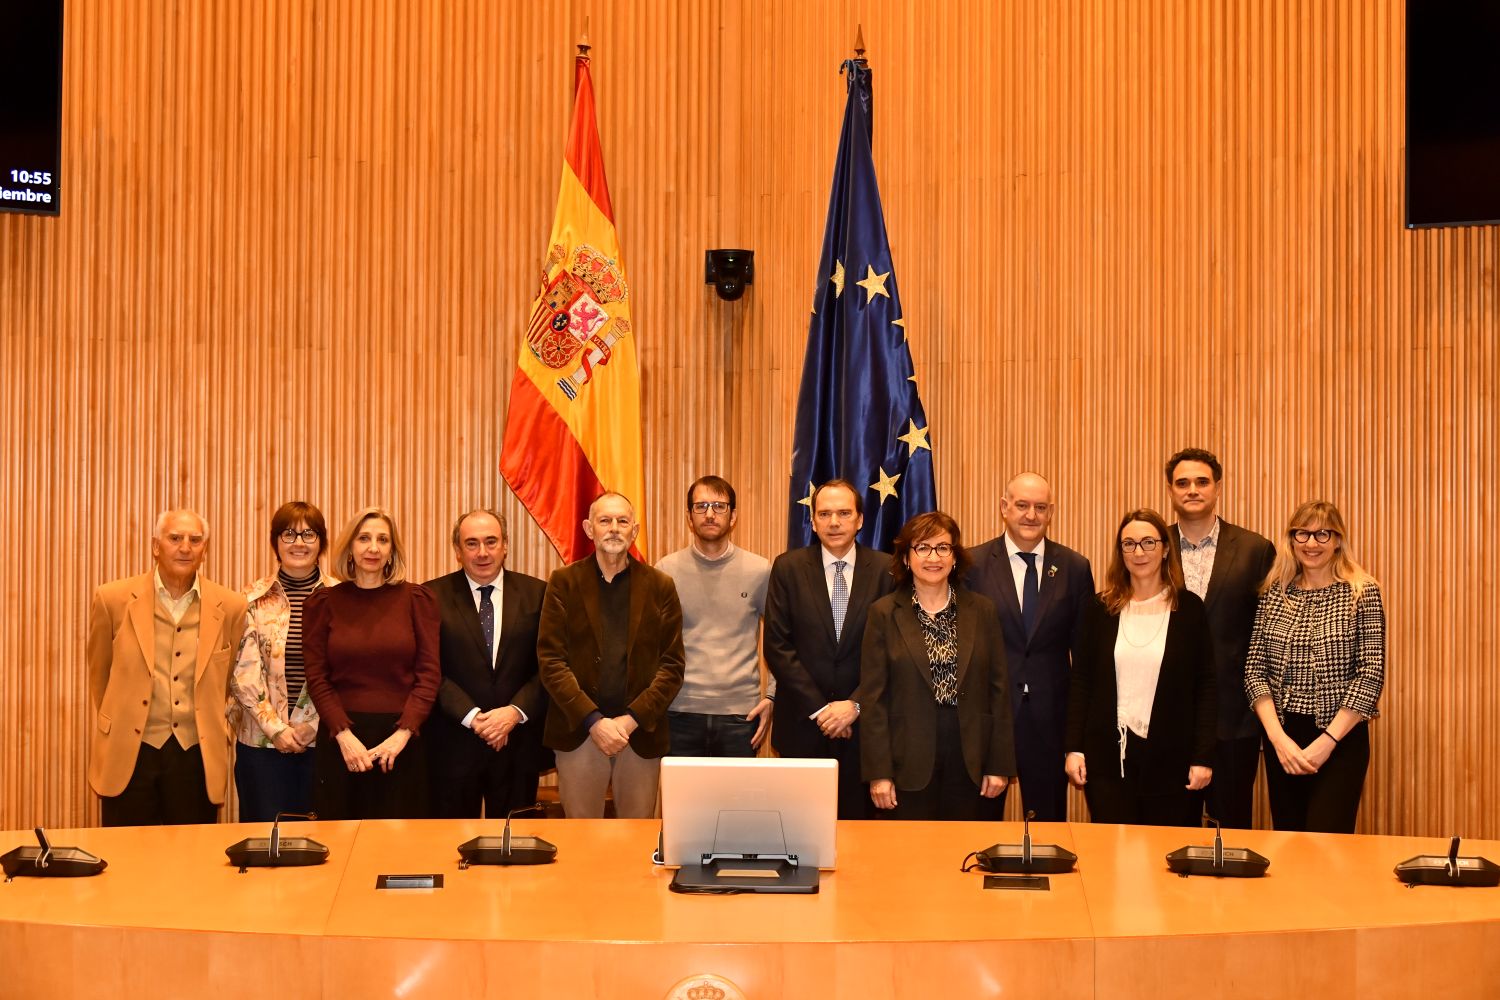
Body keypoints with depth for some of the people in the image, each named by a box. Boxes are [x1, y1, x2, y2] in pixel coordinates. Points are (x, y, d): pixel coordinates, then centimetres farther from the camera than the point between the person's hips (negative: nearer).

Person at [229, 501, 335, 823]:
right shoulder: (254, 598, 3)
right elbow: (243, 670, -2)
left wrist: (311, 726, -8)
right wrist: (277, 728, -9)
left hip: (321, 738, 0)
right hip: (262, 741, 0)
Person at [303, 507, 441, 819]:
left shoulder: (416, 600, 3)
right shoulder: (324, 603, 4)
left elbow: (429, 673, -1)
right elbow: (316, 677, 1)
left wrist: (402, 734, -11)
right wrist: (344, 735, -11)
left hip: (401, 740, 0)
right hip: (339, 738, 0)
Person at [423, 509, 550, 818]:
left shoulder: (537, 594, 4)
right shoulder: (433, 597, 0)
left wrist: (515, 712, -13)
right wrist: (472, 717, -14)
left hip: (519, 744, 1)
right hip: (452, 745, -1)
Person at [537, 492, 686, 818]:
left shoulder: (660, 586, 7)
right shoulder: (564, 582, 4)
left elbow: (672, 665, 3)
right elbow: (551, 660, -2)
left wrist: (631, 720, -9)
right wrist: (594, 721, -12)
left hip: (641, 733, 1)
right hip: (579, 732, -1)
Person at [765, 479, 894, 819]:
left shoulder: (886, 570, 1)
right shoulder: (788, 568, 1)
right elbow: (777, 646, -3)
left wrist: (855, 705, -10)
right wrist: (818, 709, -9)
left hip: (863, 723, 0)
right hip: (802, 725, 0)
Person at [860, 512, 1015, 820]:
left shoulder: (982, 611, 6)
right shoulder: (884, 613, 1)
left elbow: (999, 690, 6)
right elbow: (873, 697, -1)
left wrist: (1000, 765, 1)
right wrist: (879, 772, -6)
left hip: (971, 763, 2)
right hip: (908, 766, -2)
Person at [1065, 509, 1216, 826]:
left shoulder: (1189, 608, 1)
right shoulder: (1101, 609, 5)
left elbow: (1205, 687, 0)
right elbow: (1081, 683, 7)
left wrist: (1203, 757, -6)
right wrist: (1074, 748, 0)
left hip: (1170, 757, -1)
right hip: (1108, 754, 1)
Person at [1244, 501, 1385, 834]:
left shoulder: (1362, 593, -4)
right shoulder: (1274, 594, 5)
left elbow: (1371, 674, -10)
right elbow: (1254, 669, 1)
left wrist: (1327, 741, -15)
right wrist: (1278, 737, -11)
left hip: (1340, 739, -3)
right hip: (1281, 737, 3)